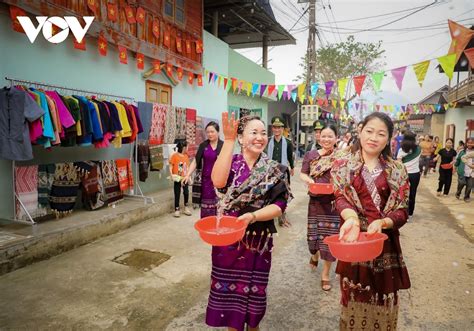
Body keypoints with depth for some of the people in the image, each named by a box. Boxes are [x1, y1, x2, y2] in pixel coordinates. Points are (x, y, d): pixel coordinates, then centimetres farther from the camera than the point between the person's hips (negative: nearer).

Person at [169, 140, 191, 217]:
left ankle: (186, 207, 19)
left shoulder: (186, 156, 7)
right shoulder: (174, 156, -7)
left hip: (185, 178, 4)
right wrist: (171, 176, -15)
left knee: (186, 193, -1)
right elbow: (170, 167, -5)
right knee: (177, 194, 4)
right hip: (177, 179, -3)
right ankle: (177, 210, 13)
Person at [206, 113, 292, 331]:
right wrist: (228, 140, -28)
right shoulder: (231, 162, -4)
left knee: (253, 289, 14)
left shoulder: (275, 170, -2)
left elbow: (279, 205, -9)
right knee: (228, 288, 12)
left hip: (258, 241, 0)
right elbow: (218, 182, -27)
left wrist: (253, 216, -27)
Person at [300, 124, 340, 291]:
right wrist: (309, 180, -16)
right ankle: (314, 255, 49)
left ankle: (325, 273, 20)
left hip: (334, 202, -2)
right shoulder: (311, 155, 2)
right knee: (313, 233, 14)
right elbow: (302, 174, 5)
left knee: (330, 237, 2)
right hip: (315, 201, 2)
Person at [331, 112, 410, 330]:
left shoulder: (397, 171, 3)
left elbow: (402, 211, -3)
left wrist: (382, 222, -24)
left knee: (383, 301, 15)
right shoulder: (343, 165, -1)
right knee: (354, 298, 13)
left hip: (385, 242, 2)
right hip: (353, 238, -1)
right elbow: (340, 198, -15)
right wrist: (352, 218, -35)